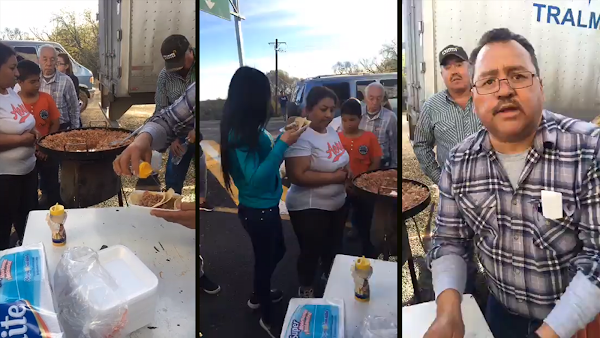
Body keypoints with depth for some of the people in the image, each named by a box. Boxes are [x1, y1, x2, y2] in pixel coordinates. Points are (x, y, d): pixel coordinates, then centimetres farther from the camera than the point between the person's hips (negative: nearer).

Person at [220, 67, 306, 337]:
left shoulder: (245, 128, 1)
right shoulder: (240, 134, -27)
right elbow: (255, 177, -32)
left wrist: (282, 139, 5)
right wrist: (283, 144, -30)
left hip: (264, 207, 9)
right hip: (258, 211, -9)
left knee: (277, 251, 27)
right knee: (265, 259, 12)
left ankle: (258, 296, 51)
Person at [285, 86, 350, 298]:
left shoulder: (332, 132, 5)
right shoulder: (300, 137, -23)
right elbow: (297, 176, -30)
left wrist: (348, 172, -2)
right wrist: (334, 177, -23)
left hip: (338, 204, 8)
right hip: (310, 208, -8)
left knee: (334, 247, 24)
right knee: (311, 252, 8)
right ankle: (306, 290, 34)